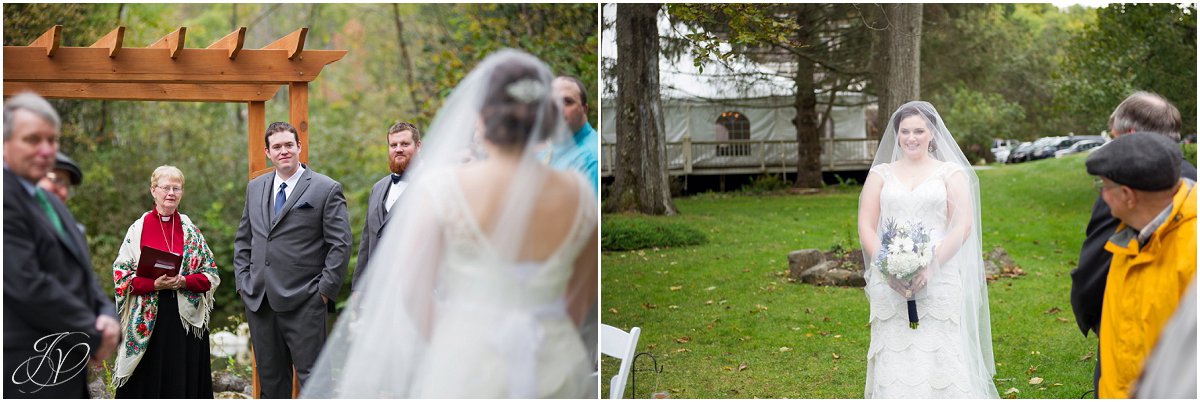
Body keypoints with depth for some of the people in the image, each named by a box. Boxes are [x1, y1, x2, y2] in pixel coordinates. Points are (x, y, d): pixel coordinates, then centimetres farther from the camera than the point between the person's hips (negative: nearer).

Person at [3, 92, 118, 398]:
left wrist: (107, 316, -2)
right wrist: (93, 336, -12)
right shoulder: (7, 200, -15)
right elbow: (27, 285, -21)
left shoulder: (50, 201, 17)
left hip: (67, 366, 10)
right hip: (28, 372, -10)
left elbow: (80, 271, 18)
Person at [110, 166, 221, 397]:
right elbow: (122, 274, -1)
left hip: (186, 318, 2)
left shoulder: (190, 230, 8)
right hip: (148, 320, -2)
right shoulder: (139, 228, 3)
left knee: (184, 379, 1)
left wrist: (184, 282, -13)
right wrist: (154, 284, -16)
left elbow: (210, 274, 6)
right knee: (148, 379, 0)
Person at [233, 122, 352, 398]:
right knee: (270, 380, 13)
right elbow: (242, 240, 20)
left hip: (304, 303, -5)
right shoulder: (255, 188, 15)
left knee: (312, 379, -6)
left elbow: (340, 244, -6)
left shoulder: (327, 189, -3)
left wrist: (324, 289, -10)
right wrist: (243, 281, 9)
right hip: (258, 302, 6)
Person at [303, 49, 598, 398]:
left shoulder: (445, 187, -12)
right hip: (555, 366, 2)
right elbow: (583, 295, 6)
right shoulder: (576, 194, -6)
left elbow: (414, 289, -7)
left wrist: (446, 348, 9)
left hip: (466, 368, -1)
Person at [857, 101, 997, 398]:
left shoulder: (951, 173, 8)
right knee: (894, 360, -2)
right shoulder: (880, 174, 14)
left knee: (941, 358, -7)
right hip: (890, 285, 2)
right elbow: (866, 226, 7)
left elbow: (963, 226, 0)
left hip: (938, 281, -2)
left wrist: (931, 266, -13)